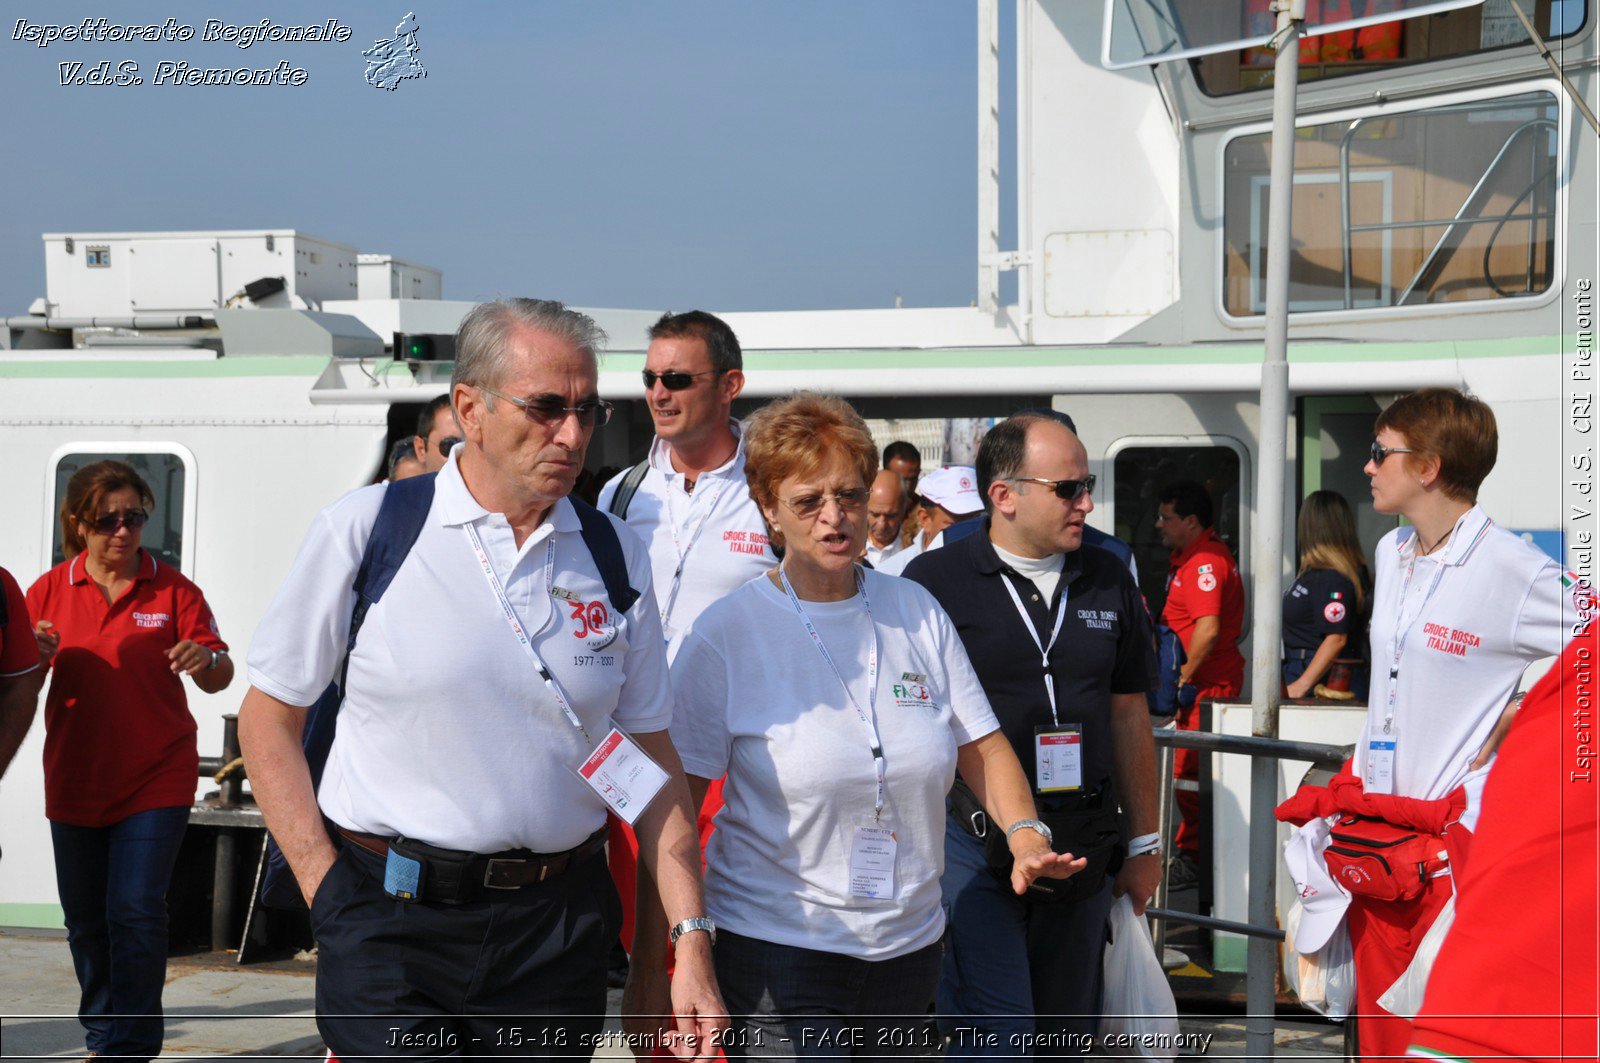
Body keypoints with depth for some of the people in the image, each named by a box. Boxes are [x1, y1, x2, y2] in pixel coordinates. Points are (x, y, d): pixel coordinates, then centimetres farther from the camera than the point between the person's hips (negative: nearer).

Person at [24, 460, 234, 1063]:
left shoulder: (171, 589, -2)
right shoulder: (49, 591, 3)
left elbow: (219, 677, -6)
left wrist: (206, 661, -30)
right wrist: (36, 658, -17)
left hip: (155, 780, -3)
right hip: (74, 780, 3)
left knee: (136, 912, -12)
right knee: (85, 921, 11)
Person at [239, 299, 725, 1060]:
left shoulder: (615, 555, 6)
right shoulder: (364, 531, -3)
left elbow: (653, 759, 7)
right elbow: (269, 718, 1)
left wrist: (691, 941, 0)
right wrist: (328, 892, -7)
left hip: (558, 927, 3)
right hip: (392, 920, -3)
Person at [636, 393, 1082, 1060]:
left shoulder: (916, 611, 6)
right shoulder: (725, 635, -7)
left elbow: (982, 746, 8)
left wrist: (1025, 833, -11)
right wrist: (651, 957, -12)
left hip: (911, 943, 5)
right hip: (777, 947, -4)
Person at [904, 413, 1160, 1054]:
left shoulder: (1108, 581, 10)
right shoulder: (935, 581, -5)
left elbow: (1128, 716, 16)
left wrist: (1144, 842, 17)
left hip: (1084, 846, 5)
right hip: (974, 841, -5)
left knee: (1065, 1032, 12)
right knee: (994, 1038, -12)